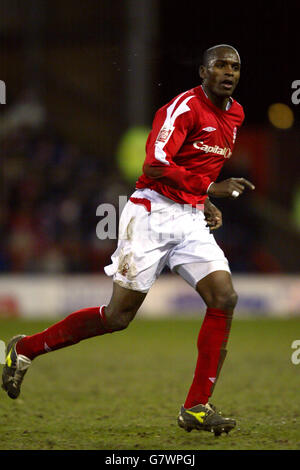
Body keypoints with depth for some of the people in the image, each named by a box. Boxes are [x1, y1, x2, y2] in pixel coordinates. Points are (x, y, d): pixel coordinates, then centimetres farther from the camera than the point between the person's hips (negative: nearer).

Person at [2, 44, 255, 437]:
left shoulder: (235, 114, 13)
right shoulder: (185, 107, -14)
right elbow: (155, 165, -25)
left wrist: (207, 206, 14)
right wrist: (210, 188, -24)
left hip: (192, 221, 7)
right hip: (152, 215, -7)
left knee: (224, 298, -11)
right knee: (119, 315, -4)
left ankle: (197, 407, -6)